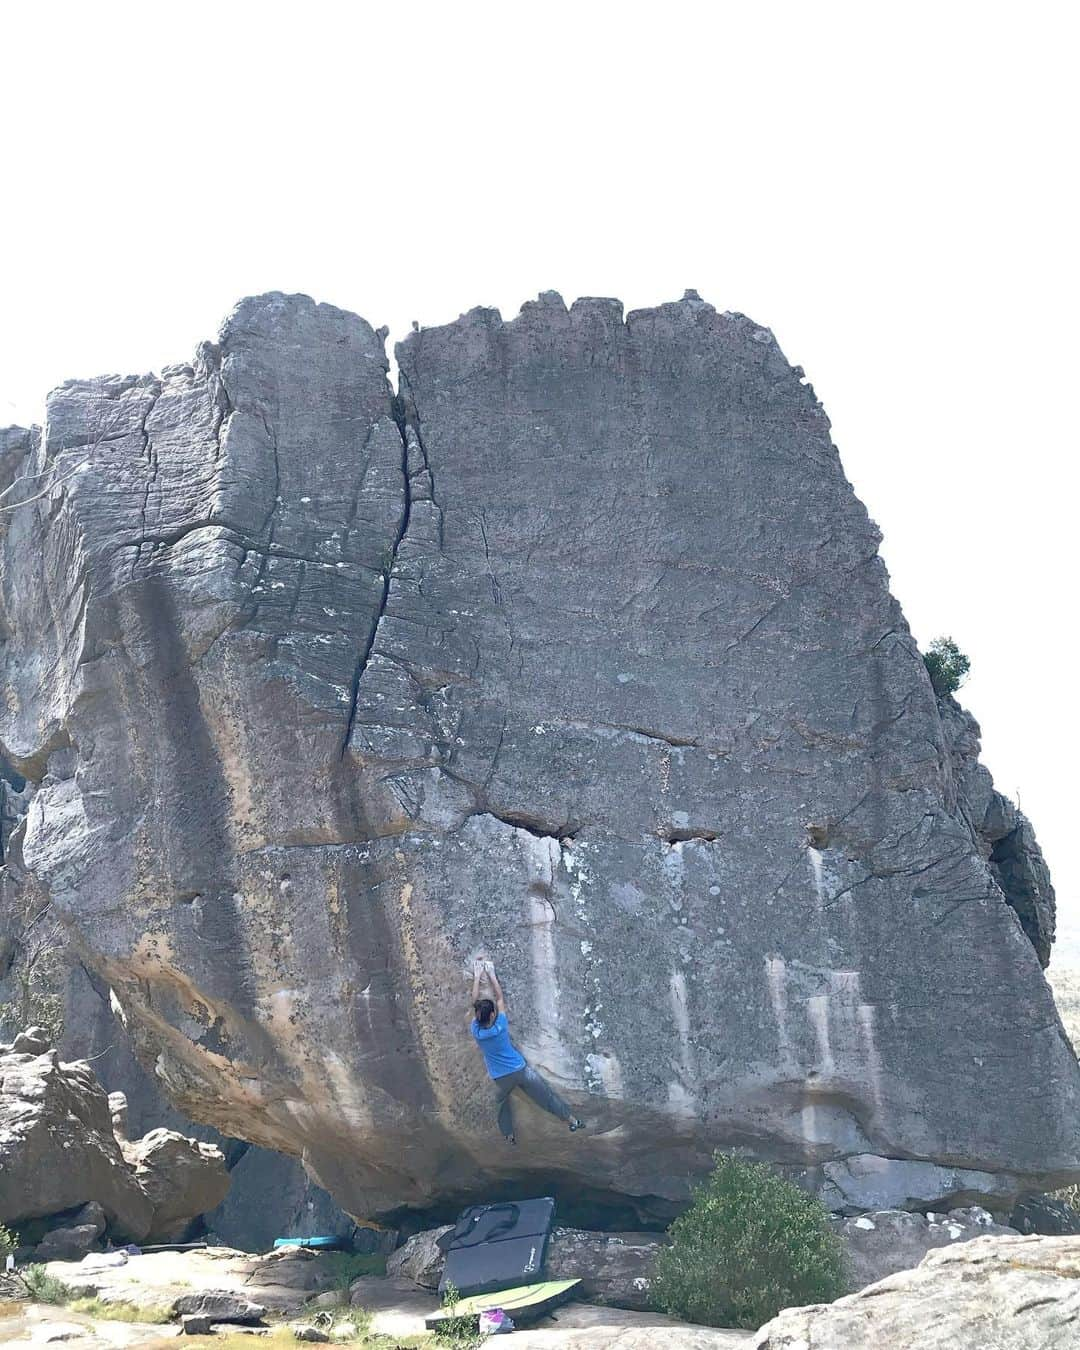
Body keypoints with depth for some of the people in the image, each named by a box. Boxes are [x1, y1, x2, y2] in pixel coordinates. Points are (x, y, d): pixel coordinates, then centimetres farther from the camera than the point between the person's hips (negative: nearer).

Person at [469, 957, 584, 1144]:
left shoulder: (476, 1032, -17)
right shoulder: (501, 1026, -20)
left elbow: (475, 1002, -9)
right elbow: (500, 998, -8)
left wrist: (477, 977, -5)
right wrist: (492, 975, -3)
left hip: (502, 1078, 1)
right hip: (521, 1070, -1)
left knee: (502, 1104, 27)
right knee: (546, 1095, 10)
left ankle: (509, 1135, 33)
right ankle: (572, 1120, 19)